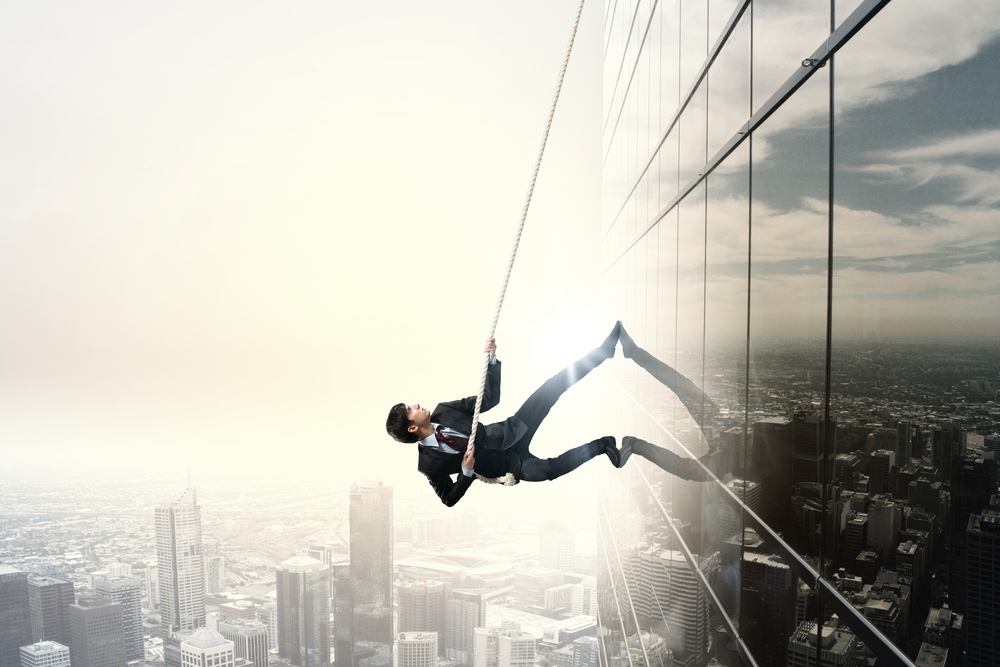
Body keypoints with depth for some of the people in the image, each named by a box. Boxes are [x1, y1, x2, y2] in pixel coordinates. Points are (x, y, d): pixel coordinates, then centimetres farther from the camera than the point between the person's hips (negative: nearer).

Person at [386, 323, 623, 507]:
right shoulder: (428, 463, -15)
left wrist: (492, 360, -15)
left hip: (512, 431, 4)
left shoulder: (442, 410, -3)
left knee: (553, 387, -12)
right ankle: (601, 446, -6)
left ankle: (604, 350, -5)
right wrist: (467, 472, -25)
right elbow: (449, 499, -7)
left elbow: (490, 398, 0)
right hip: (511, 463, -4)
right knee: (548, 470, -33)